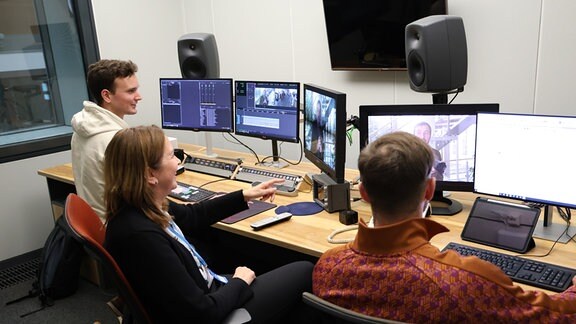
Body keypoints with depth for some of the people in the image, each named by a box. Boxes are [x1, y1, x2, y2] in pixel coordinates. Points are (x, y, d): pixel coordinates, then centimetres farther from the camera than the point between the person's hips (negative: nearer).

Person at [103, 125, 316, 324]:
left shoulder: (143, 208, -7)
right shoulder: (142, 236, -35)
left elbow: (192, 217, 16)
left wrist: (244, 196, 18)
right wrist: (240, 283, -12)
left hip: (206, 292, 8)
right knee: (304, 272, 6)